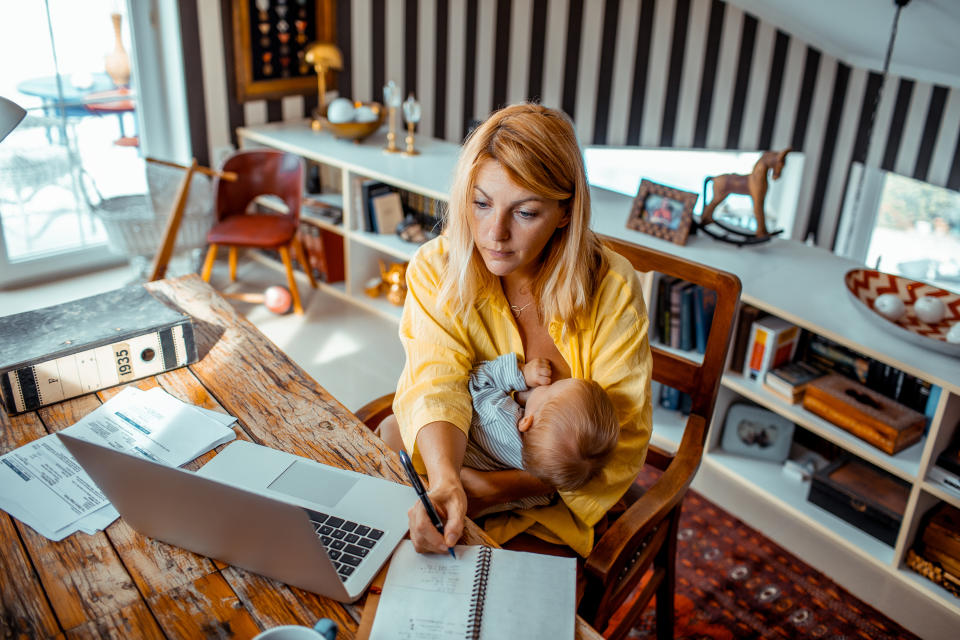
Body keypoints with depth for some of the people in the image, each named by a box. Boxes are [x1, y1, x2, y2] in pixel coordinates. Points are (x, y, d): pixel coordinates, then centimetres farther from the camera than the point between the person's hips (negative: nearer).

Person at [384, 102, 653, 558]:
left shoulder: (611, 289, -17)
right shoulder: (436, 268, -11)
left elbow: (621, 440, -16)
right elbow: (437, 385, -23)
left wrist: (498, 488, -25)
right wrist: (444, 481, -44)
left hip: (553, 503, -3)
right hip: (450, 461, 3)